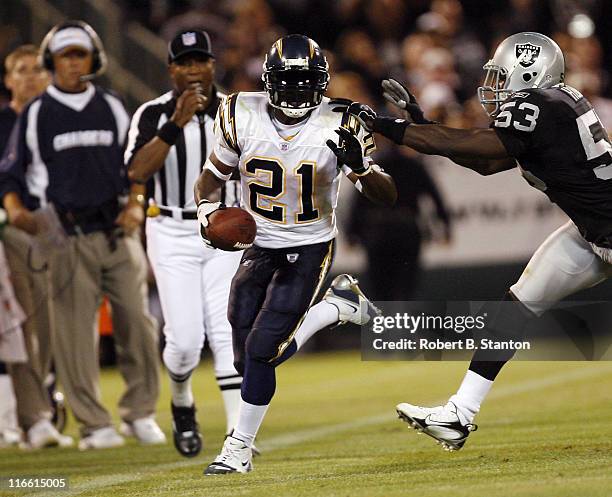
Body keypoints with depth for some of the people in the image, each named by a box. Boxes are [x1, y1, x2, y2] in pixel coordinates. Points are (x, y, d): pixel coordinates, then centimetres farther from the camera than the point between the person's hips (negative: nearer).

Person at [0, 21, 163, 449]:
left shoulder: (113, 109, 14)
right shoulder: (34, 116, 6)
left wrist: (137, 205, -2)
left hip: (118, 232, 3)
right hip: (67, 238, -2)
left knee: (138, 323, 0)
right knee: (74, 331, -7)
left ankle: (140, 412, 13)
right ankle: (95, 424, -1)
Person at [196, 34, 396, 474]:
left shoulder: (339, 125, -14)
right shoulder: (242, 115, -9)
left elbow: (388, 197, -13)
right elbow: (212, 174, 6)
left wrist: (360, 166, -33)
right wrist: (206, 207, -15)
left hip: (309, 250, -4)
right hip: (259, 247, 4)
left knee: (261, 349, -14)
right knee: (251, 361, 3)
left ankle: (240, 448, 5)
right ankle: (336, 306, 26)